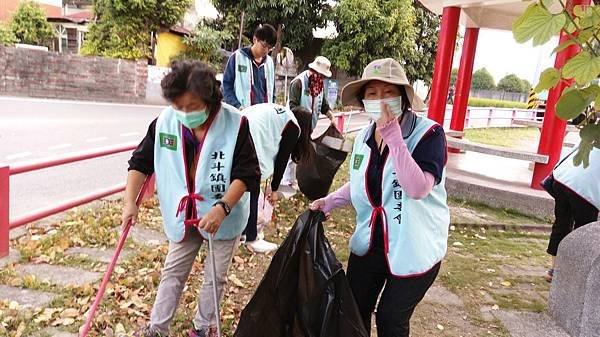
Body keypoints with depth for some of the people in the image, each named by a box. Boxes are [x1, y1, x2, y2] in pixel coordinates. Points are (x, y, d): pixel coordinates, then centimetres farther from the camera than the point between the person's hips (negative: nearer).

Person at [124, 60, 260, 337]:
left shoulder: (235, 124, -23)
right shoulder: (165, 121, -14)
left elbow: (247, 174, -22)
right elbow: (141, 162, -3)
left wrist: (221, 208, -32)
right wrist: (130, 201, -13)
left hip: (225, 216, -2)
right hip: (184, 214, 2)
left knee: (215, 276, 14)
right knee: (173, 272, 15)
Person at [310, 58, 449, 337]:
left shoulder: (429, 133, -18)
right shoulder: (363, 137, 0)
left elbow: (418, 188, -34)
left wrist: (393, 135, -34)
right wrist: (328, 202, 1)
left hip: (415, 249, -5)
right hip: (369, 243, 6)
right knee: (354, 313, 17)